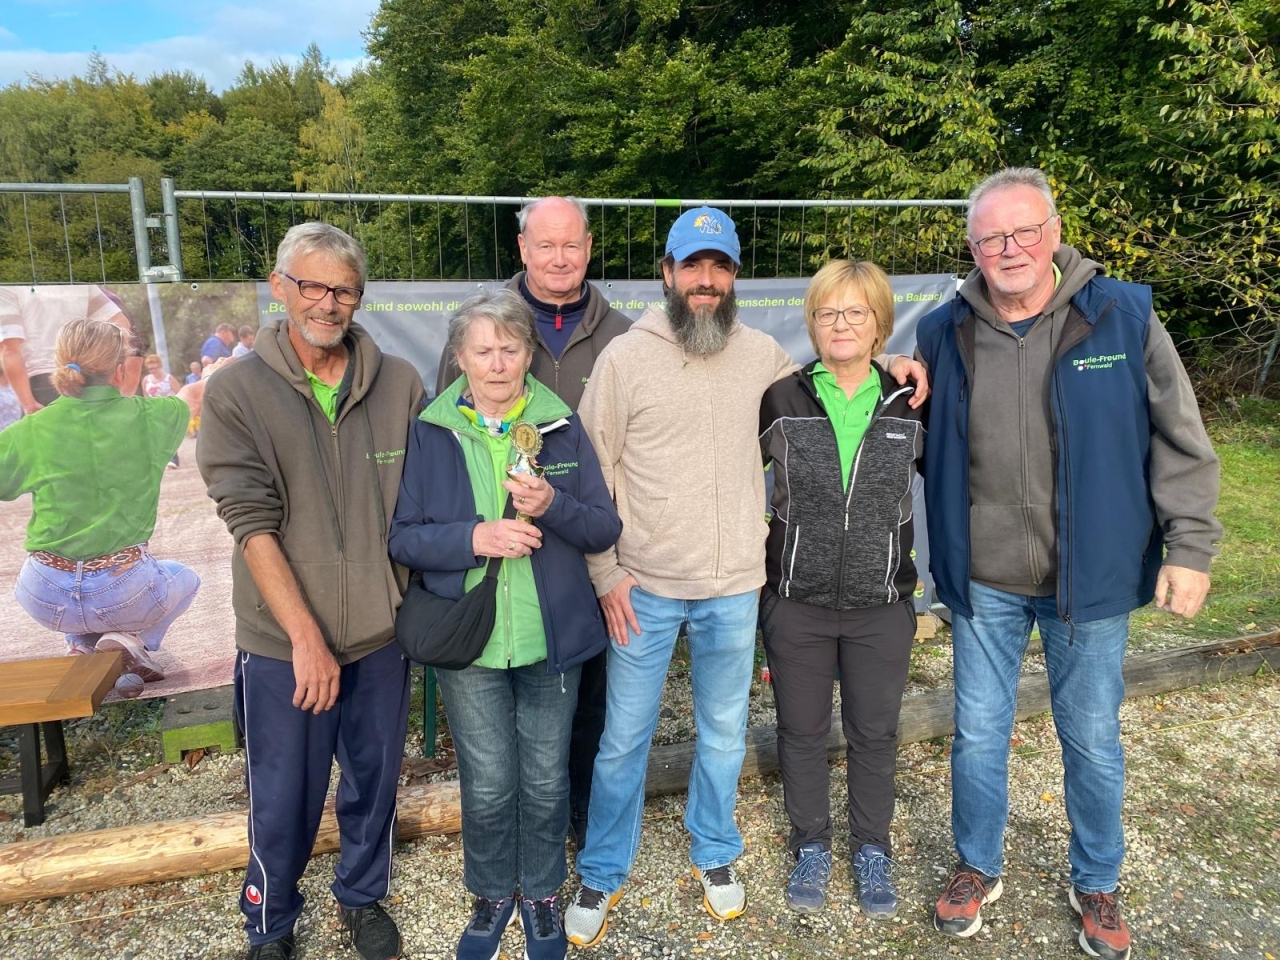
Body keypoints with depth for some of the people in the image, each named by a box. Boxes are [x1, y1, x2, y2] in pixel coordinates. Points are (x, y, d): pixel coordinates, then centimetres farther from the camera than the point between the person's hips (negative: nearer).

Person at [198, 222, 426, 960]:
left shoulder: (399, 385, -1)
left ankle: (364, 897, 45)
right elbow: (252, 521, -12)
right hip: (283, 643, -2)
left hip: (383, 631, 2)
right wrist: (306, 637, -15)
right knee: (283, 799, 12)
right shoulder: (238, 391, -6)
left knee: (376, 779, 18)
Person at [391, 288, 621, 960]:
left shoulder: (561, 426, -1)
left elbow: (605, 529, -2)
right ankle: (493, 893, 36)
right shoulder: (429, 433, -3)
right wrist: (474, 538, -20)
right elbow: (402, 536, -4)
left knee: (545, 780, 13)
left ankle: (540, 893, 38)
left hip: (553, 637, 1)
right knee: (487, 786, 8)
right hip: (468, 643, -1)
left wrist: (553, 506, -21)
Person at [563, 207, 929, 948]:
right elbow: (591, 473, -3)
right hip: (644, 586, -2)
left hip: (735, 586, 2)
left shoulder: (763, 354, 2)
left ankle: (716, 854, 42)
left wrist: (882, 362, 4)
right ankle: (603, 875, 31)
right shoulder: (624, 357, -6)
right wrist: (605, 573, -6)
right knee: (624, 737, 9)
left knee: (725, 733, 18)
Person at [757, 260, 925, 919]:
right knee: (802, 731, 14)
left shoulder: (910, 405, -3)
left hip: (881, 605, 1)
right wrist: (758, 552, 2)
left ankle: (871, 851, 37)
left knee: (874, 734, 15)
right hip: (796, 602, 0)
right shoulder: (781, 400, -6)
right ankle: (810, 847, 35)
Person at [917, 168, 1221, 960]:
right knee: (978, 734, 14)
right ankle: (979, 868, 38)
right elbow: (918, 444, 13)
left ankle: (1097, 884, 40)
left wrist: (1190, 546, -6)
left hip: (1091, 576, -1)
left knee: (1093, 738, 15)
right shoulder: (944, 332, -2)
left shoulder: (1124, 316, -7)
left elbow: (1181, 442, -3)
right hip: (983, 580, 1)